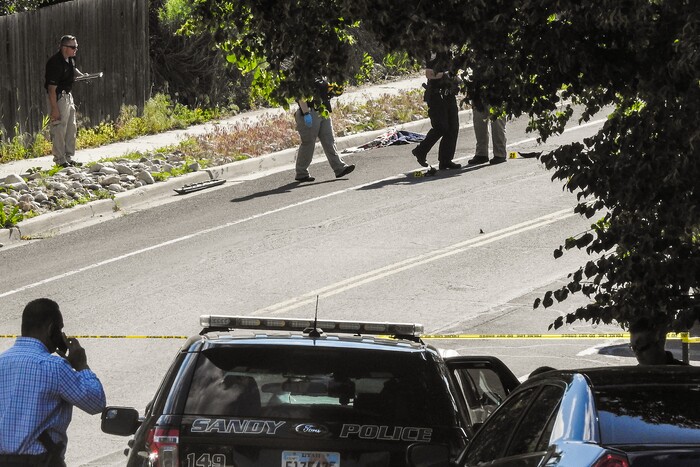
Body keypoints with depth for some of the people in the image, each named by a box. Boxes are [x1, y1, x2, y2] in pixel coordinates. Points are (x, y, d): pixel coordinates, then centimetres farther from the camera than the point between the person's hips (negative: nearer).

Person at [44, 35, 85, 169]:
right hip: (58, 97, -10)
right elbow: (52, 87, -24)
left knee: (71, 129, 14)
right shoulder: (55, 63, -23)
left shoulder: (69, 59, 5)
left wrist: (81, 75, 9)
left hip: (68, 96, 10)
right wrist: (54, 108, -25)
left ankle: (69, 158, 24)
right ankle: (60, 160, -2)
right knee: (59, 129, -7)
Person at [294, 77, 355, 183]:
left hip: (323, 113, 8)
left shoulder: (321, 78, 14)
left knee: (329, 141, 4)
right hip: (310, 112, -8)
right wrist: (306, 113, -24)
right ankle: (301, 173, 8)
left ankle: (339, 168, 2)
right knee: (308, 143, -2)